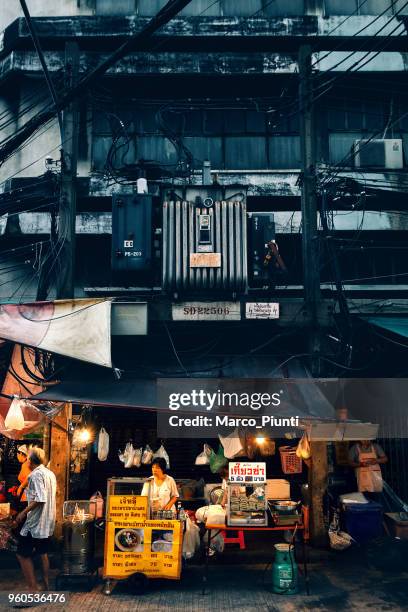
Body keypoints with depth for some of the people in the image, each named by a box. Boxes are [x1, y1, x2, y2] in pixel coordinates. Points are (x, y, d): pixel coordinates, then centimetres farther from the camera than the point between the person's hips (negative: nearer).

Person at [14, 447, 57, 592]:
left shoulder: (36, 474, -16)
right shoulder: (51, 474, 10)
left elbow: (40, 499, -25)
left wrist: (23, 513, -19)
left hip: (35, 521, -9)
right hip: (47, 522, 9)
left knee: (23, 554, -1)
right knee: (43, 553, 17)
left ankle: (33, 588, -4)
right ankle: (46, 585, 21)